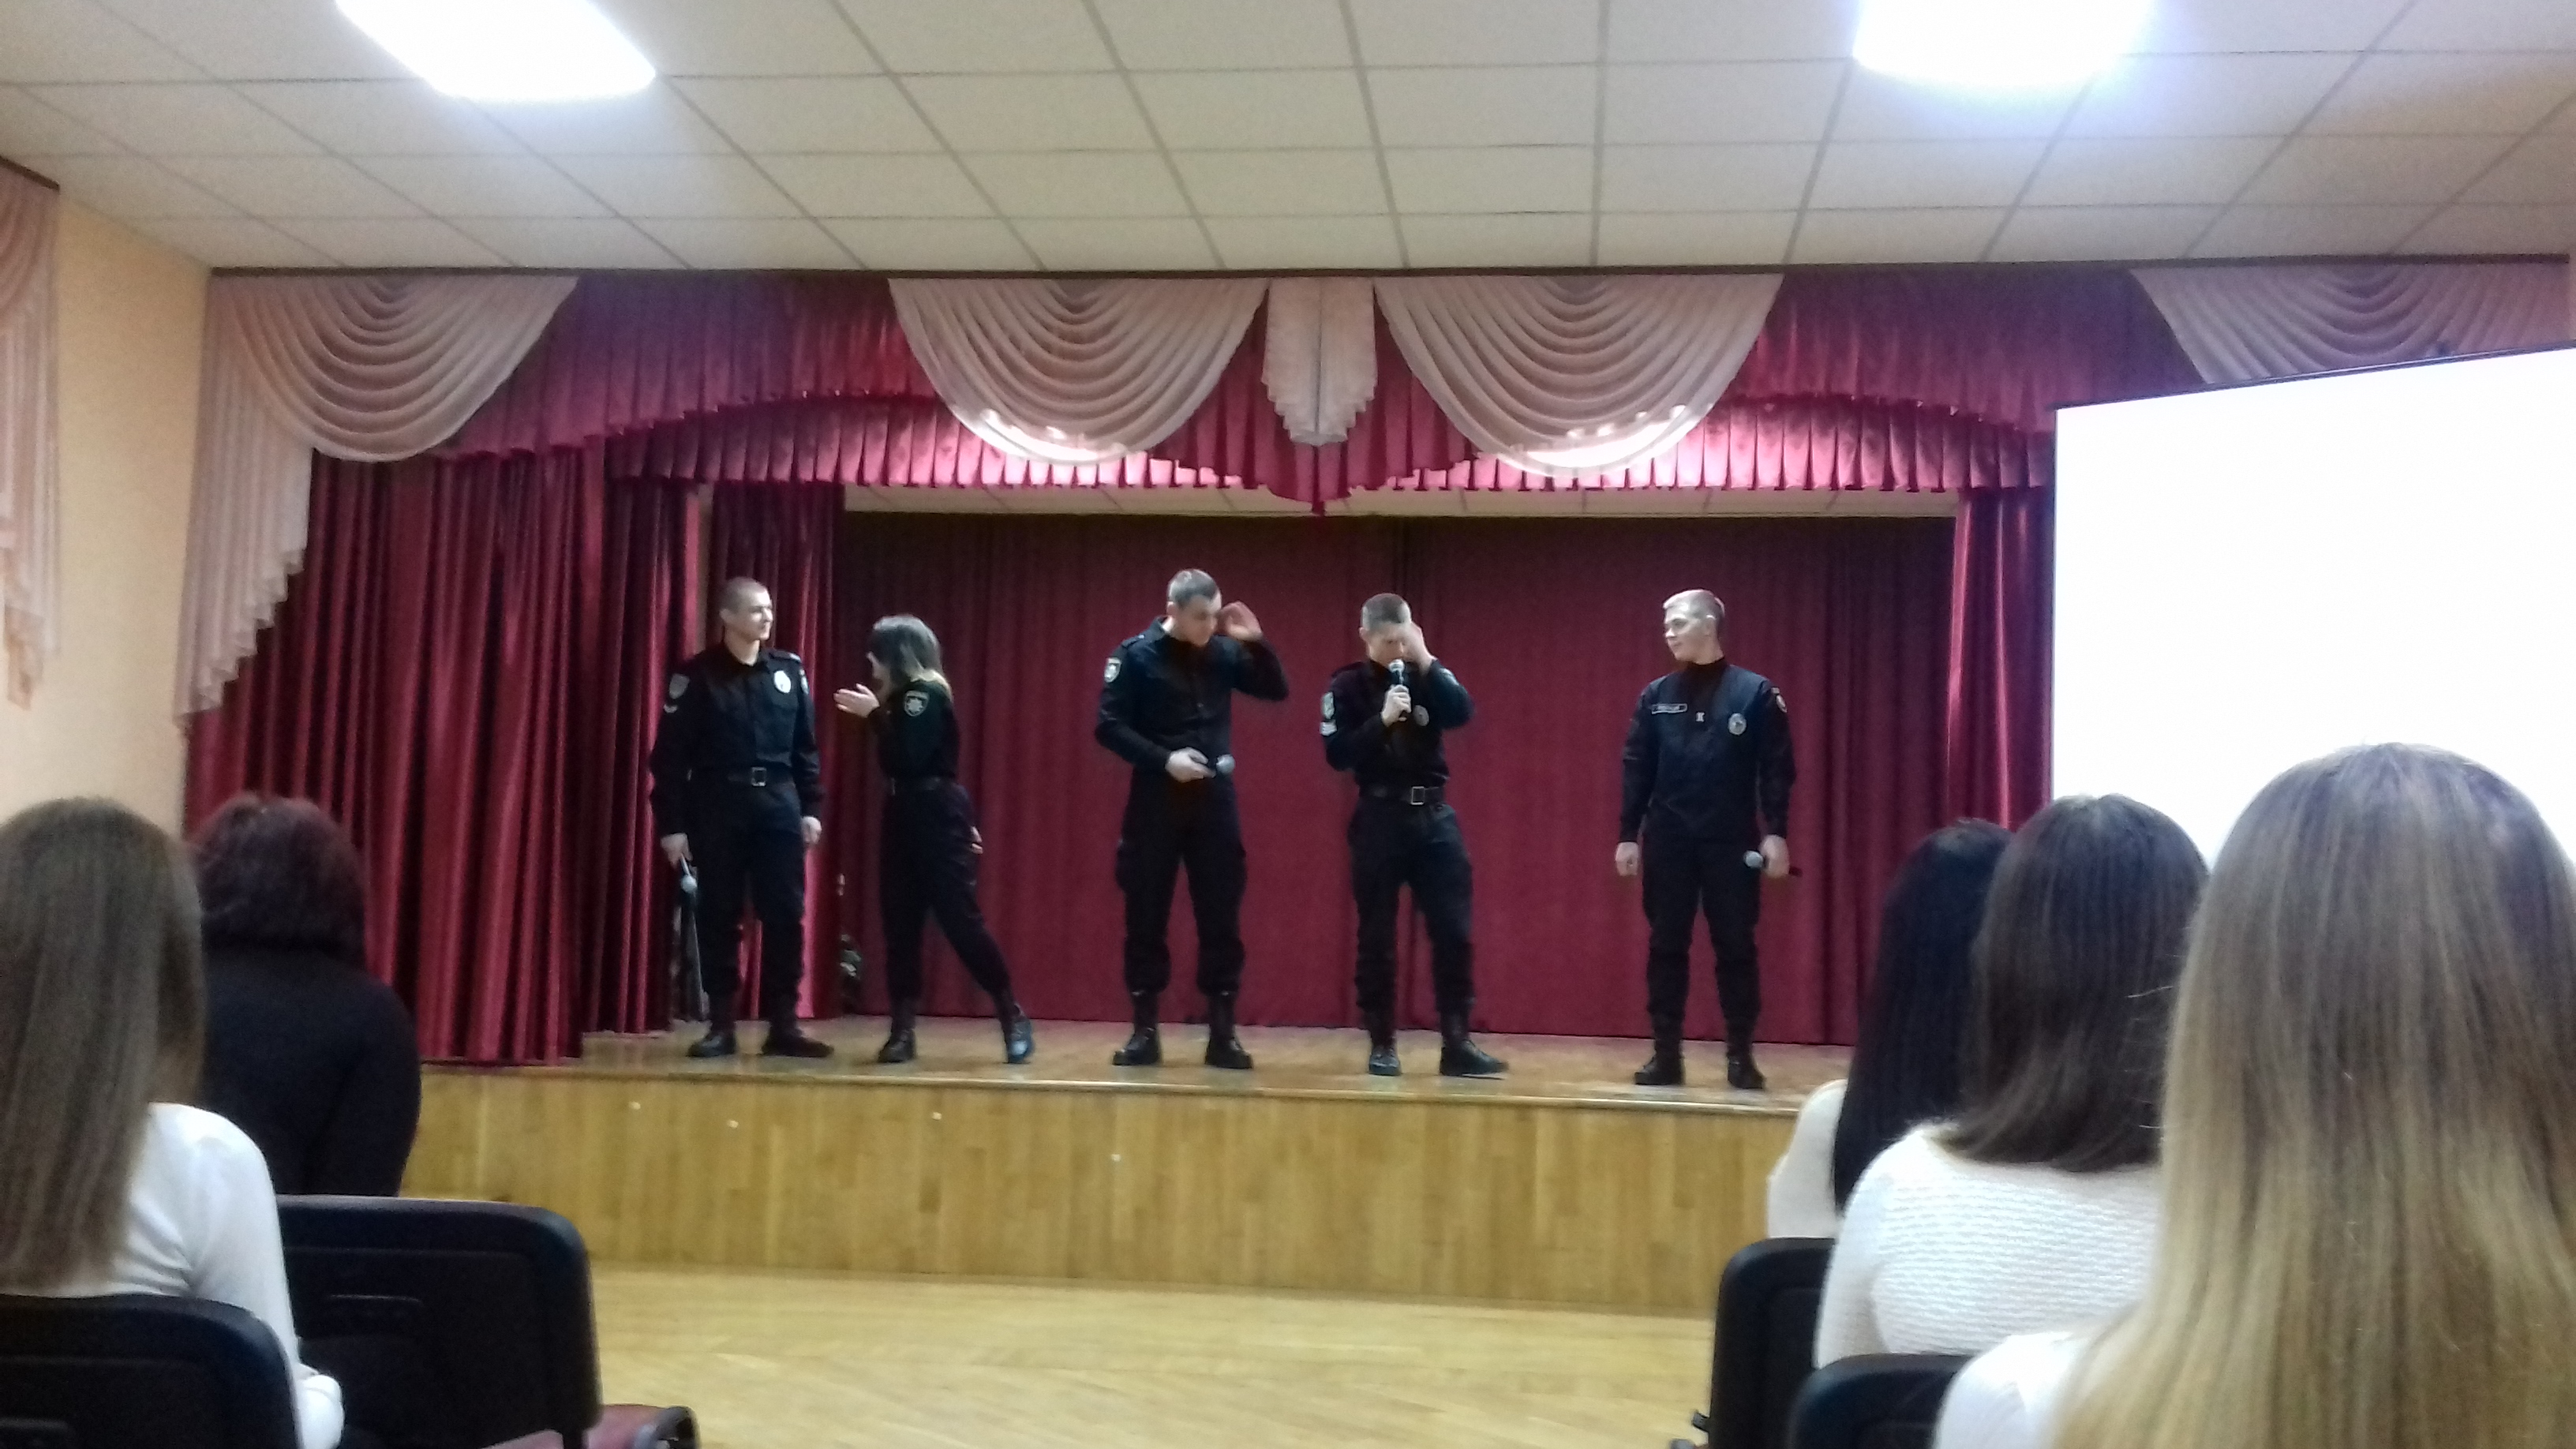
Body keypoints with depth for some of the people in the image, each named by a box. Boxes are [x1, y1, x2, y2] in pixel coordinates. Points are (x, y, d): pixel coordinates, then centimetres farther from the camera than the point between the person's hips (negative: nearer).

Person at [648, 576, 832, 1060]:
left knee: (785, 915, -1)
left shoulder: (789, 670, 7)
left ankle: (783, 1026, 6)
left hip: (778, 806, 3)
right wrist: (671, 823, -8)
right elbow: (670, 754, -4)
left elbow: (805, 747, 11)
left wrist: (811, 808, 6)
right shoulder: (697, 675, -3)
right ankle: (720, 1026, 11)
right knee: (718, 917, 3)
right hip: (717, 807, -2)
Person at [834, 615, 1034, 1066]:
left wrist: (875, 714, -15)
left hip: (936, 820, -9)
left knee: (961, 918, -9)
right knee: (899, 922, 4)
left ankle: (1013, 1017, 0)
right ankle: (902, 1029, 6)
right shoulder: (905, 696, 15)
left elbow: (909, 757, -23)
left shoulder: (927, 694, -12)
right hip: (906, 816, 9)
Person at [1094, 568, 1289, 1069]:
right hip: (1156, 799, -2)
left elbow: (1276, 691, 8)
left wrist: (1256, 642, -7)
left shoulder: (1223, 651, 3)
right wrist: (1164, 759, -19)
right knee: (1147, 918, 3)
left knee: (1221, 918, 3)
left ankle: (1222, 1032, 10)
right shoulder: (1136, 656, -6)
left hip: (1215, 799, 2)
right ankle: (1146, 1031, 13)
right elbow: (1108, 727, -9)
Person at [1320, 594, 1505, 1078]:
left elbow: (1463, 713, -11)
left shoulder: (1426, 677, 7)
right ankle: (1382, 1045, 11)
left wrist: (1426, 661, -14)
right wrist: (1382, 720, -19)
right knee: (1377, 936, 2)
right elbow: (1336, 755, -9)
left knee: (1453, 931, 0)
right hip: (1380, 817, -2)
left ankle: (1457, 1043, 5)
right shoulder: (1347, 686, -1)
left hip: (1434, 814, 3)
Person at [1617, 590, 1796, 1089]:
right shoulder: (1656, 696, 7)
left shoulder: (1755, 693, -2)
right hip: (1668, 840, 3)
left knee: (1735, 947, 2)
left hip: (1732, 841, -2)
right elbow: (1635, 769, 6)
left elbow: (1777, 768, -3)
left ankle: (1741, 1056, 10)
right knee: (1666, 946, 4)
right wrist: (1628, 835, 1)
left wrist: (1776, 833, -11)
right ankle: (1666, 1054, 11)